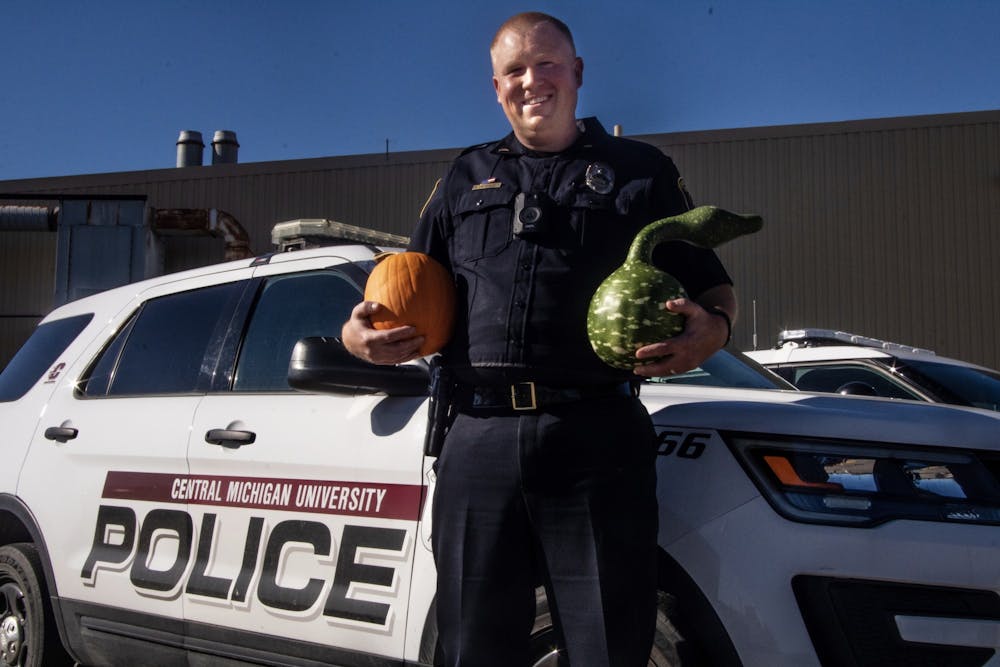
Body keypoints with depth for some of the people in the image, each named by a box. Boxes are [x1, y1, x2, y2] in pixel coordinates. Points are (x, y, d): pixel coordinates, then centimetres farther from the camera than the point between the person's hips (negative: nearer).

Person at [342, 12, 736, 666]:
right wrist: (358, 333, 2)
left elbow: (713, 284, 12)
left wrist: (712, 330, -11)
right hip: (479, 441, 3)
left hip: (598, 444, -2)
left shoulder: (641, 170, 13)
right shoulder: (466, 178, 21)